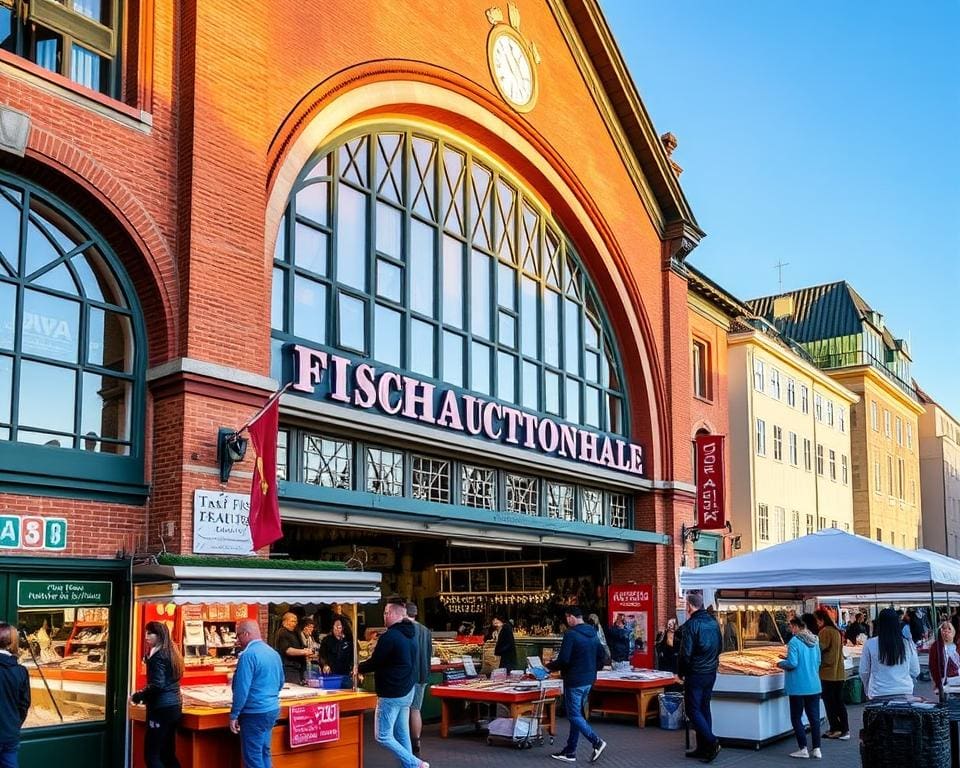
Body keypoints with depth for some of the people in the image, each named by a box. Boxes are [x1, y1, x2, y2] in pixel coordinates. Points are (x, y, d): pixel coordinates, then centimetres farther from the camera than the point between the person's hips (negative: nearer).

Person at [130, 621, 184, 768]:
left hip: (161, 708, -9)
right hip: (174, 706, 9)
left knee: (151, 755, -6)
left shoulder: (157, 656, -13)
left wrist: (137, 696, -10)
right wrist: (144, 695, 19)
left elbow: (157, 685, -23)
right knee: (168, 754, 14)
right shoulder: (171, 653, 14)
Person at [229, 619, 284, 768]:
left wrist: (234, 715, -13)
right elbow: (280, 683, 19)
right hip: (272, 710, 8)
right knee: (264, 753, 16)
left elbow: (242, 688, -19)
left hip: (255, 713, -8)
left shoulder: (248, 655, -16)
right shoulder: (274, 653, 9)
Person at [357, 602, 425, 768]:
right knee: (402, 734, 13)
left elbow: (374, 663, -13)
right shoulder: (411, 635, 9)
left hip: (391, 694, -9)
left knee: (382, 736, -2)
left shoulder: (389, 637, -20)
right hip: (407, 691, 9)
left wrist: (359, 668, 7)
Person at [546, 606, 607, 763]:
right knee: (577, 714, 13)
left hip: (574, 681, -8)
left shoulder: (571, 634, -17)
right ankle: (570, 751, 18)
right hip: (589, 680, 8)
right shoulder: (593, 634, 9)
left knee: (574, 715, 0)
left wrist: (550, 666, -3)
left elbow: (563, 660, -20)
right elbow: (601, 657, 14)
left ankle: (596, 742, -11)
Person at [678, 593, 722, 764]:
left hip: (695, 674, -7)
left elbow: (686, 653, -17)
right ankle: (703, 748, 15)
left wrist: (681, 672, -4)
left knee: (693, 710, 0)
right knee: (704, 708, 13)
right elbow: (720, 647, 16)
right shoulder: (713, 622, 7)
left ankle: (711, 741, -14)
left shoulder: (691, 624, -16)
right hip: (711, 673, 7)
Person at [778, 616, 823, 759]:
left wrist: (781, 663, -1)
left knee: (797, 718, 5)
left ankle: (803, 749, 6)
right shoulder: (814, 641, 6)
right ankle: (816, 749, 12)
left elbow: (792, 663, -22)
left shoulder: (794, 642, -16)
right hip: (814, 686, 6)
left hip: (799, 687, -6)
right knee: (814, 717, 10)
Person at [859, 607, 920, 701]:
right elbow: (915, 671, 8)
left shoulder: (870, 644, -7)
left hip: (878, 695, -2)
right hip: (905, 693, 2)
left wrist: (868, 690, 19)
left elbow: (863, 672, 2)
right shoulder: (907, 644, -1)